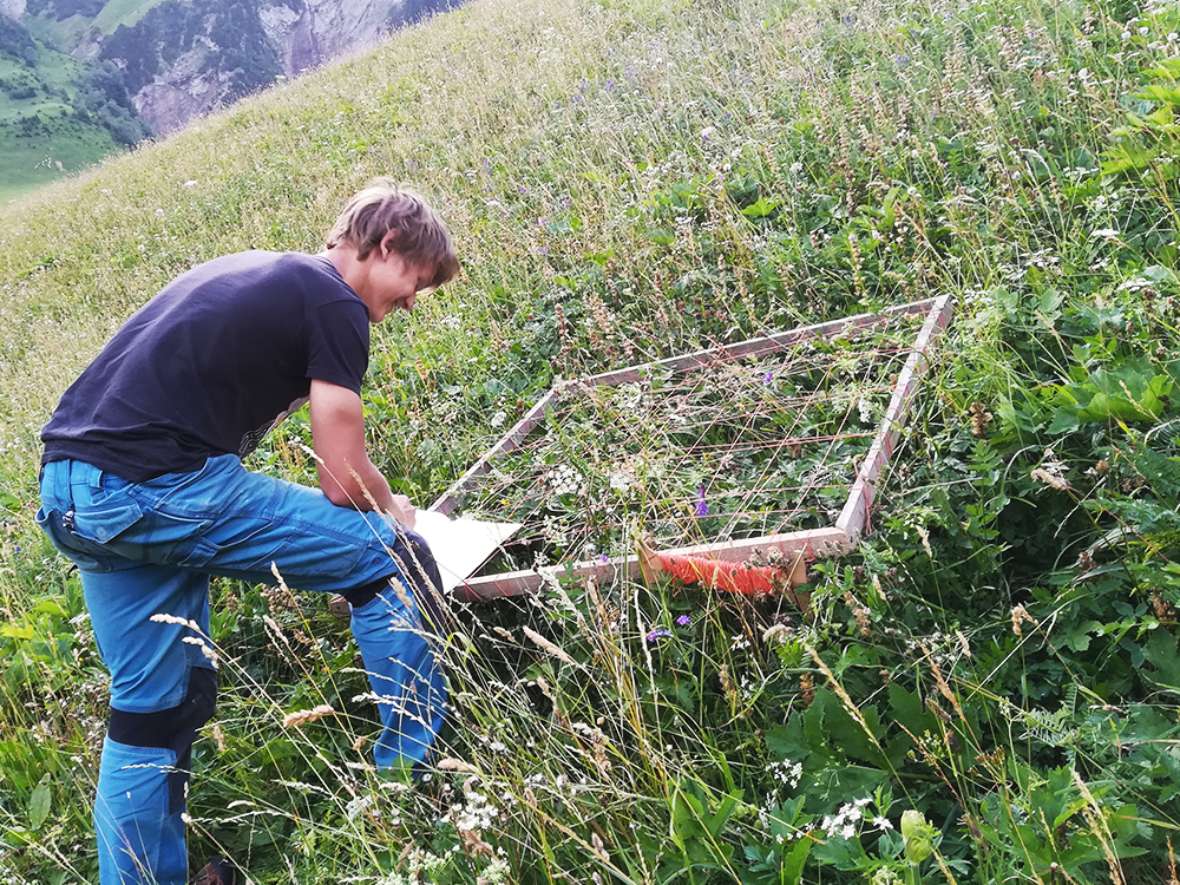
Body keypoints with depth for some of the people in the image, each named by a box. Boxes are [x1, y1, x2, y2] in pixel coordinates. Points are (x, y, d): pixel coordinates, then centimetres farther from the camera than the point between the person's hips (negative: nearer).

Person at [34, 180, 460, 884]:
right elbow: (344, 479, -6)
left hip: (66, 488, 10)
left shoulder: (251, 271, 23)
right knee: (391, 558, 1)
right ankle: (412, 778, 13)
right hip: (154, 486, -9)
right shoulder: (335, 304, -3)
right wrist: (395, 511, 18)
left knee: (153, 707, 20)